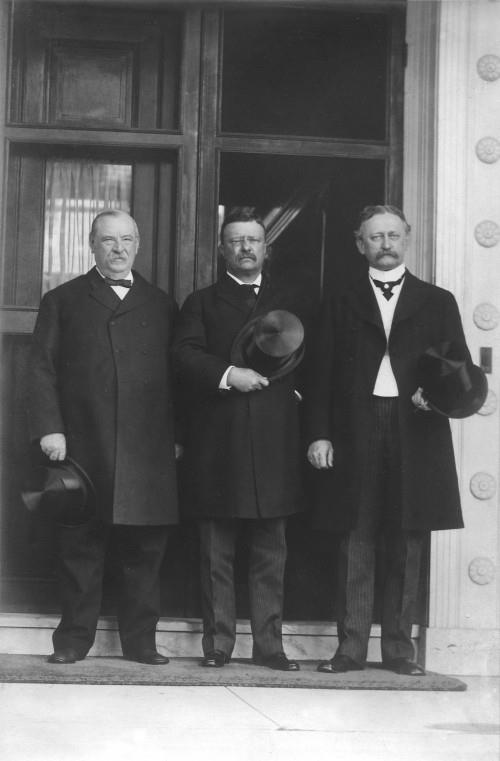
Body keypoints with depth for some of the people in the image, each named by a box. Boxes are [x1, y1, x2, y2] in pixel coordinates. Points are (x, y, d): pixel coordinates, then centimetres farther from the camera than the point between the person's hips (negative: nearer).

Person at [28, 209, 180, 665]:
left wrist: (176, 436, 3)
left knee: (145, 547, 1)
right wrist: (49, 428, -5)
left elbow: (176, 374, 12)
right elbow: (43, 368, 7)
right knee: (80, 547, 1)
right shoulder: (63, 301, 13)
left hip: (149, 451, 1)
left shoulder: (161, 305, 17)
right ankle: (74, 639, 10)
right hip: (82, 447, -1)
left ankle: (140, 640, 10)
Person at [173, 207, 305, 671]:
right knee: (216, 553, 1)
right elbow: (184, 356, -2)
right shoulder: (202, 303, 12)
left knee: (270, 553, 1)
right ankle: (218, 644, 6)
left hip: (274, 443, 1)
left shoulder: (288, 304, 19)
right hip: (216, 442, -1)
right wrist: (227, 374, -16)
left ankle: (269, 645, 5)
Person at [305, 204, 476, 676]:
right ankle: (351, 646, 5)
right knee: (356, 544, 1)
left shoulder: (438, 302, 13)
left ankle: (399, 647, 9)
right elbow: (322, 374, 8)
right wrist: (318, 434, -2)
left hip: (415, 437, 0)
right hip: (355, 437, 0)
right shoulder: (341, 304, 12)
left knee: (407, 549, 2)